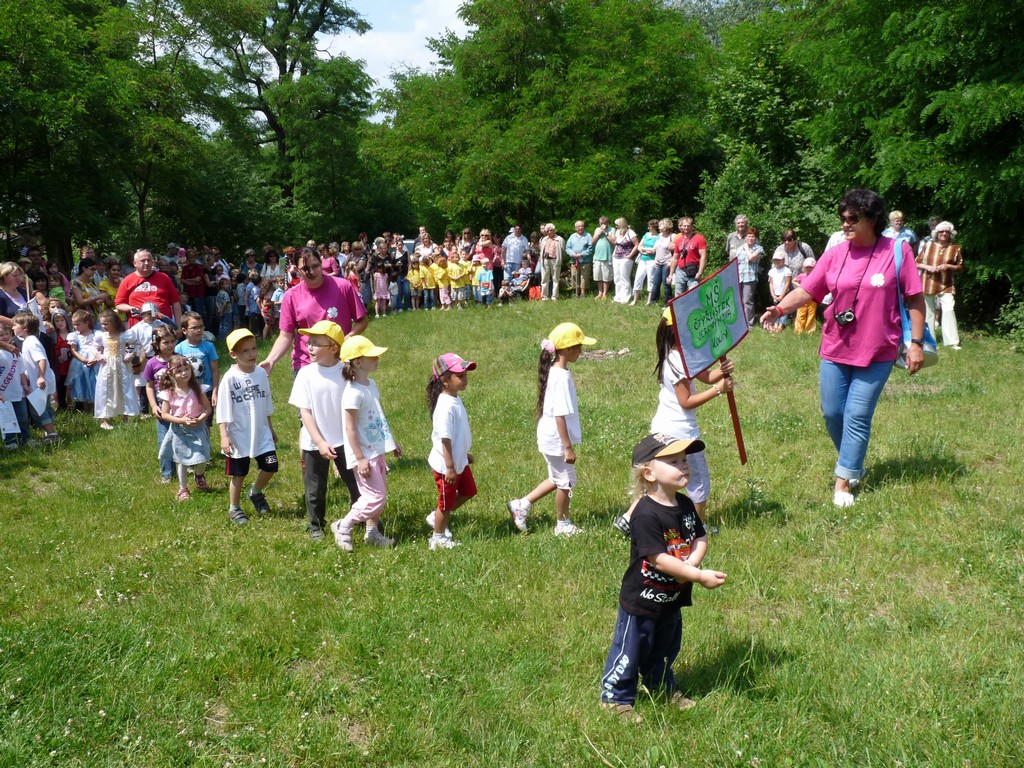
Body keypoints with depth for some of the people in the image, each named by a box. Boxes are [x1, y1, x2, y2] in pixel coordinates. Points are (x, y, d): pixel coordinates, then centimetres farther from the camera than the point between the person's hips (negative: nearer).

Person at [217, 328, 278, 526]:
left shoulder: (261, 373, -1)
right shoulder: (230, 378, -15)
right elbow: (223, 411, -13)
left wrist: (271, 429, 16)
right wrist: (224, 436, -17)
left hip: (261, 433, 4)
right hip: (239, 437, -4)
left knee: (270, 467, 3)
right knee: (239, 474, 9)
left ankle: (256, 493, 33)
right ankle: (234, 509, 28)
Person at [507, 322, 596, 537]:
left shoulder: (554, 371, 6)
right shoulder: (562, 377, -24)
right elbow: (560, 416, -25)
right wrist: (568, 447, -21)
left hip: (550, 438, 9)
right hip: (557, 440, -9)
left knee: (558, 479, 22)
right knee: (566, 481, 8)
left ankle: (521, 505, 26)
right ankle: (563, 525, 25)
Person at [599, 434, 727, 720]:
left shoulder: (685, 505, -1)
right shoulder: (646, 514, -28)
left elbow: (700, 537, 2)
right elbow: (658, 559, -31)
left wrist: (690, 563, -19)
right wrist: (701, 576, -30)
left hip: (672, 598, 8)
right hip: (642, 598, -8)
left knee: (664, 649, 26)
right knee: (631, 650, 8)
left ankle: (664, 689, 46)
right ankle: (615, 698, 25)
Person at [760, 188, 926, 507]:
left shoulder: (898, 251, -8)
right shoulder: (835, 254, 0)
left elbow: (915, 299, -4)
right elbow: (806, 291, -3)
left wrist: (916, 343, -8)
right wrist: (779, 308, -21)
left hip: (877, 353, -3)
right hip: (835, 349, 4)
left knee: (857, 417, -2)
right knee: (832, 413, 10)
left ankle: (843, 483, 8)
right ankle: (853, 464, 34)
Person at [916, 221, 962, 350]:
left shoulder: (954, 248, 3)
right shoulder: (928, 246, 4)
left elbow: (960, 266, 6)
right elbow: (917, 263, 7)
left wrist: (948, 266, -12)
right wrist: (927, 267, -12)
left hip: (946, 285, -1)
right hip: (928, 284, 1)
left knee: (948, 310, -15)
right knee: (928, 312, 8)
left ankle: (952, 342, -12)